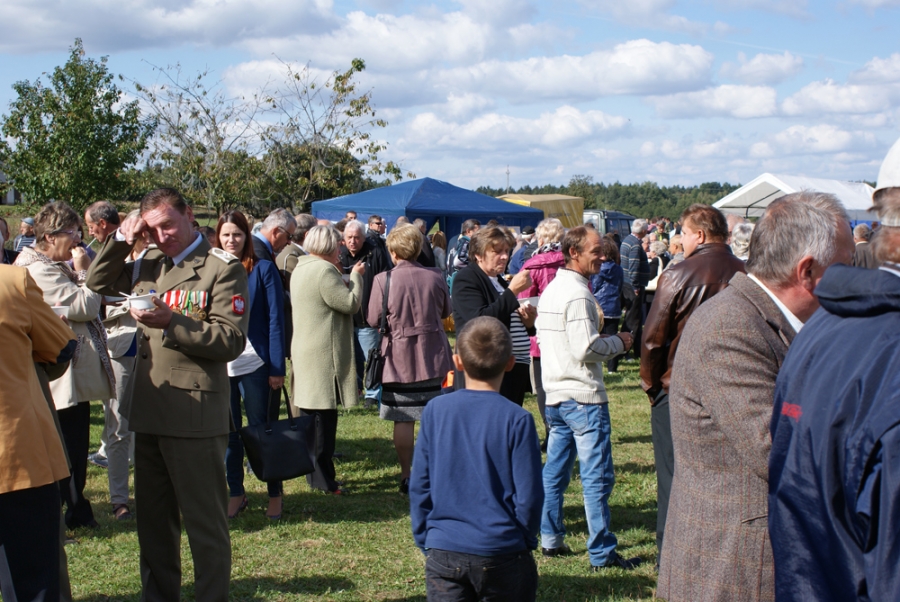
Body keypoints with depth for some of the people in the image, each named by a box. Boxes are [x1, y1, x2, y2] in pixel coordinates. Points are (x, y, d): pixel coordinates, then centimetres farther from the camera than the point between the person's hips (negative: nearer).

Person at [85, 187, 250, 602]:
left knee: (204, 522, 1)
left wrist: (171, 322, -24)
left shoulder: (223, 268, -6)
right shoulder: (148, 267, 15)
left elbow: (231, 340, -14)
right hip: (147, 412, 7)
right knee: (152, 520, 16)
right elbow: (96, 284, 22)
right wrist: (121, 240, 7)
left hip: (194, 415, -7)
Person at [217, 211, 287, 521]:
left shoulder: (263, 269, -3)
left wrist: (277, 368, -10)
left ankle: (275, 495, 15)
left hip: (255, 364, -3)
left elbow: (275, 320, -5)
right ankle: (235, 493, 21)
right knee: (228, 433, 9)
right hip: (220, 365, 3)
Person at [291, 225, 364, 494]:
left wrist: (344, 276, 11)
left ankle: (314, 472, 23)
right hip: (324, 355, -10)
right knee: (324, 415, -5)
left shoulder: (301, 268, 14)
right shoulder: (324, 270, -17)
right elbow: (351, 304, -16)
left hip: (304, 349, 10)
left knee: (310, 416, 15)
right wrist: (355, 275, -2)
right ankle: (323, 479, -1)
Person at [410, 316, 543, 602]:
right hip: (502, 555, -2)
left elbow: (419, 485, 2)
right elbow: (529, 495, -8)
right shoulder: (517, 419, -11)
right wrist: (526, 540, 9)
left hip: (443, 553, 2)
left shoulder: (435, 410, -2)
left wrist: (425, 540, 13)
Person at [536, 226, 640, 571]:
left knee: (555, 471, 15)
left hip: (555, 393, 10)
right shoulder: (577, 294, -17)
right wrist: (618, 343, -6)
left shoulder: (551, 289, 12)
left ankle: (550, 539, 22)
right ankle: (602, 553, -1)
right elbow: (586, 349, -22)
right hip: (583, 396, -10)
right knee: (597, 477, -4)